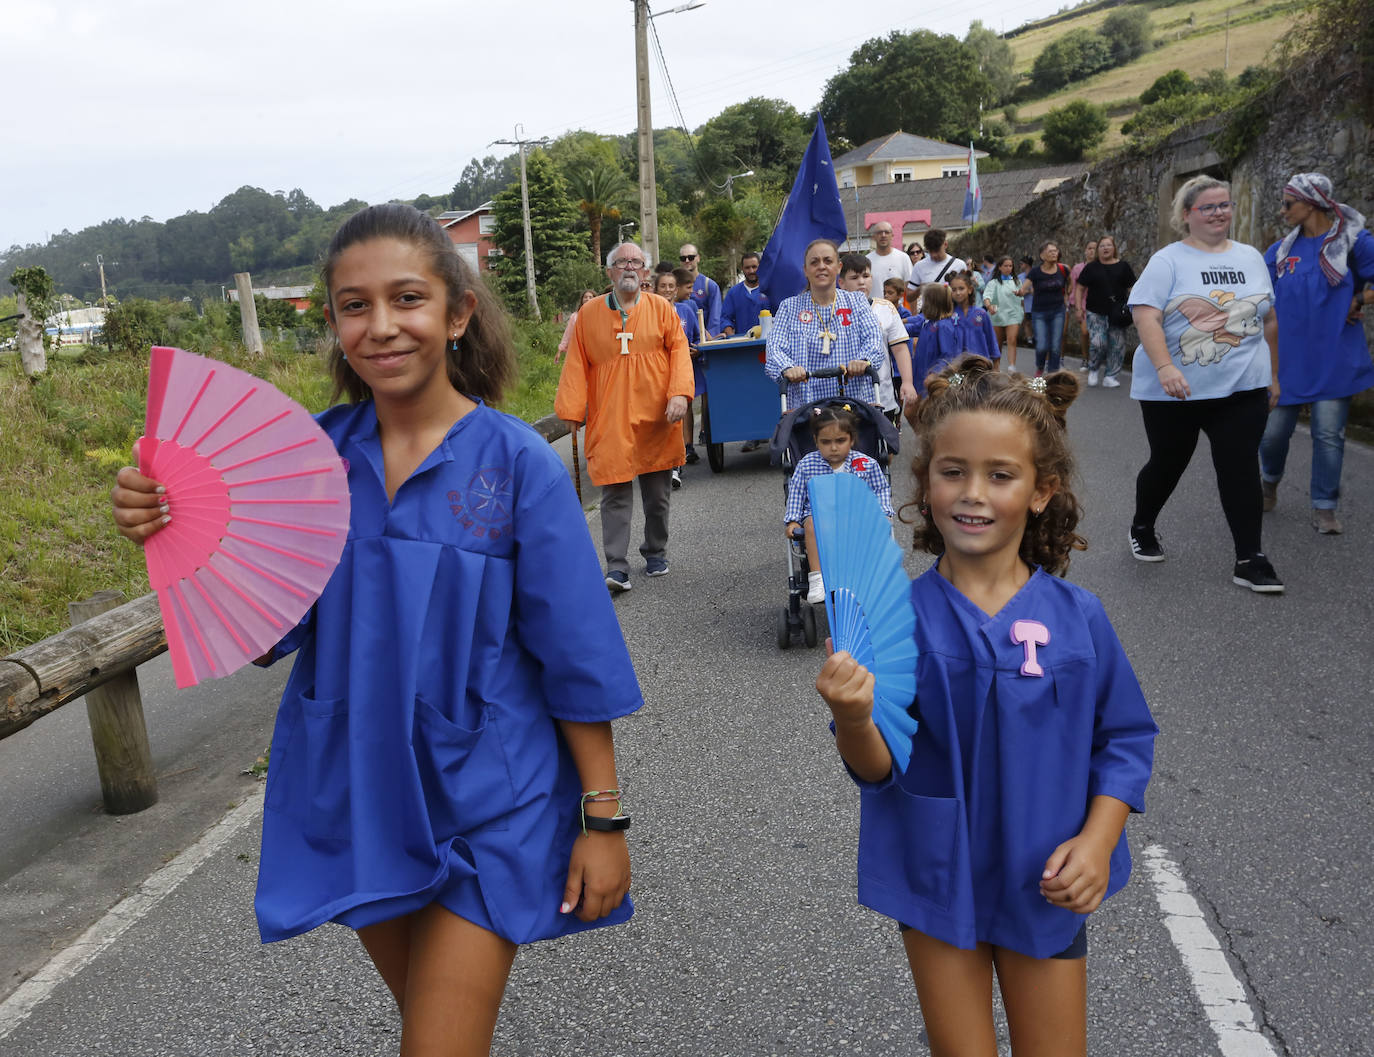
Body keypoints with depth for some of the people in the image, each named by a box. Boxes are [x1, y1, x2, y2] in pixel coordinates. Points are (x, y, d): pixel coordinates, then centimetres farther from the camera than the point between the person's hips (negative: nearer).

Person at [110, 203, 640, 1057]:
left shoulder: (515, 463, -13)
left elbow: (576, 656, -9)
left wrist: (603, 817, -7)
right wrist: (173, 537, -22)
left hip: (482, 807, -4)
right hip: (353, 796, 4)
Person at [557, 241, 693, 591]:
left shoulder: (661, 308, 6)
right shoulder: (589, 312, 4)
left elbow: (679, 351, 3)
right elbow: (577, 364, 4)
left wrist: (679, 393, -11)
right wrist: (572, 410, 0)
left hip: (655, 419, 1)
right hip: (609, 423, -1)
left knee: (657, 493, 11)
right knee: (614, 494, -5)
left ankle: (656, 553, 30)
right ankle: (617, 568, -3)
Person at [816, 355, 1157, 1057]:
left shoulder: (1076, 617, -8)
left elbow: (1125, 741, 0)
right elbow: (877, 768, -15)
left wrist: (1097, 842, -11)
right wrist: (855, 720, -35)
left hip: (1045, 885, 1)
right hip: (938, 878, -1)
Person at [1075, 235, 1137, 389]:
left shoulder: (1123, 266, 7)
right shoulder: (1091, 267, 5)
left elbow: (1132, 288, 9)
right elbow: (1080, 288, 7)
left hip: (1117, 313, 2)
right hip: (1096, 313, -1)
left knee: (1117, 345, 0)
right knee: (1097, 343, -15)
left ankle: (1110, 377, 10)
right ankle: (1093, 369, 12)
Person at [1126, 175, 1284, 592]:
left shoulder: (1251, 258, 11)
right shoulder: (1168, 261, -4)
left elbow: (1268, 320, 18)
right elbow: (1146, 316, -16)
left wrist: (1273, 374, 17)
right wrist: (1165, 367, -29)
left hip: (1242, 389, 3)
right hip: (1174, 391, -3)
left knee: (1241, 469, -2)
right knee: (1167, 464, 11)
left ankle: (1249, 561, 1)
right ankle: (1142, 529, 36)